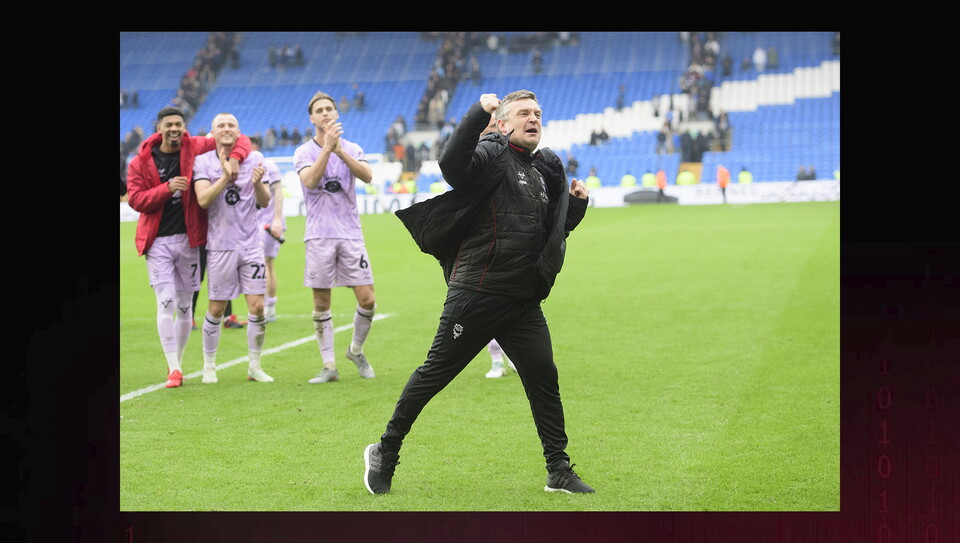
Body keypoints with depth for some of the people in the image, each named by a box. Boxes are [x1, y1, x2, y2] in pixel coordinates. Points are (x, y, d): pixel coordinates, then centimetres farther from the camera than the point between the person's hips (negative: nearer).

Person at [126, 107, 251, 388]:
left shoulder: (197, 148, 0)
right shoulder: (141, 162, 1)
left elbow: (240, 140, 3)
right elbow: (135, 199, -6)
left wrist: (234, 159, -18)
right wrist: (167, 188, -18)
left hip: (188, 238, 1)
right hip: (157, 241, -1)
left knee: (185, 306, 8)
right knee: (166, 303, -9)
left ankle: (178, 362, 23)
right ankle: (173, 369, -7)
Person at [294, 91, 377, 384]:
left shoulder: (352, 149, 7)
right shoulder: (304, 152, 1)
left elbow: (367, 176, -12)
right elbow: (310, 181, -18)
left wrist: (341, 151, -24)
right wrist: (327, 148, -25)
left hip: (350, 234, 1)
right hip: (319, 236, -1)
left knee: (367, 299, -4)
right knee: (321, 304, 0)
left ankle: (356, 351, 21)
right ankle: (329, 366, 9)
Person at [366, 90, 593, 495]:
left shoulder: (547, 170, 18)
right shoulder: (491, 155, -6)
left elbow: (557, 230, 26)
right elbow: (451, 165, -27)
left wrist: (577, 203, 8)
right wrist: (478, 112, -27)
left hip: (524, 301, 7)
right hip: (477, 293, -6)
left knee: (544, 378, 1)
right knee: (435, 374, 0)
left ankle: (559, 472, 9)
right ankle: (385, 453, 14)